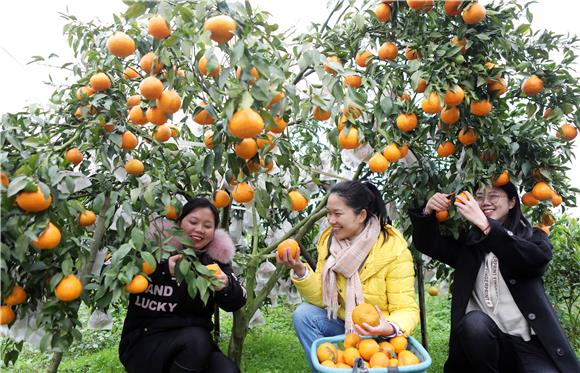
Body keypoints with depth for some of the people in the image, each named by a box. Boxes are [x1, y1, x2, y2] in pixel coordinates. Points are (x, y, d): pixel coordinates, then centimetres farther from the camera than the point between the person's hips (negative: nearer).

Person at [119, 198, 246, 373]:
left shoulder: (216, 256, 4)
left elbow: (236, 303, 0)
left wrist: (226, 286, -23)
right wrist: (163, 269, -30)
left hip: (197, 344, 2)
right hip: (144, 341, -2)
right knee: (196, 338, -31)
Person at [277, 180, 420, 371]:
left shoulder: (394, 250, -20)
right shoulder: (328, 240, -6)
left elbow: (406, 310, -19)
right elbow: (320, 298, -7)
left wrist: (390, 328, -41)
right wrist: (300, 270, -24)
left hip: (379, 334, -4)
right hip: (342, 325, 5)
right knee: (303, 315, -18)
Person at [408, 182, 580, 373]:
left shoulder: (533, 236, 7)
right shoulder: (467, 243, 12)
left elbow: (538, 259, -16)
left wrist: (484, 224, -25)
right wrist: (428, 211, -10)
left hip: (531, 343, -2)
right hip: (485, 341, 3)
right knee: (474, 321, -30)